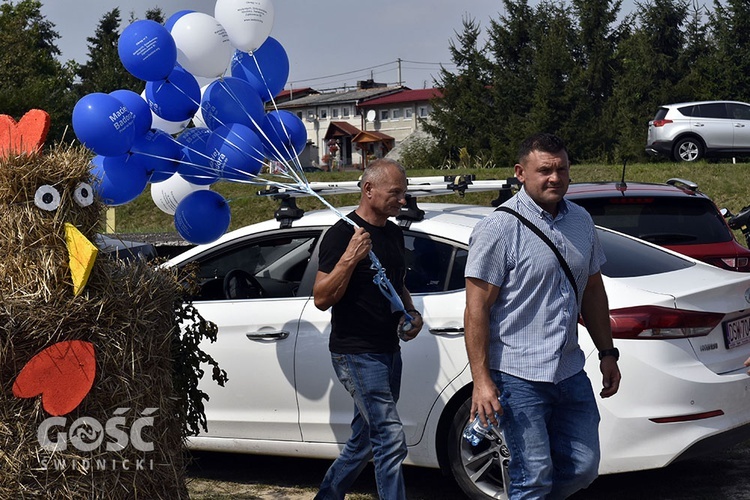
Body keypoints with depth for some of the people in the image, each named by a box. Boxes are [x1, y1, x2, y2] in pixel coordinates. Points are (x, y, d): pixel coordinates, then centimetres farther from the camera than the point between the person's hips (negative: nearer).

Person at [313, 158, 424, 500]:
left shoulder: (393, 234, 12)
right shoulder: (342, 234, -13)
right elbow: (321, 299, -16)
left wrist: (411, 313, 8)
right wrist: (349, 258, -28)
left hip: (388, 350, 8)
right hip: (356, 353, -8)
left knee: (366, 439, 16)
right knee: (391, 440, -13)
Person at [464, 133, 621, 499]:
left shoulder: (581, 221, 9)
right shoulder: (499, 228, -12)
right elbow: (477, 308, -14)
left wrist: (607, 353, 18)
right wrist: (481, 380, -18)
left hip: (570, 371, 7)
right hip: (519, 377, -7)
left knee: (583, 469, 12)